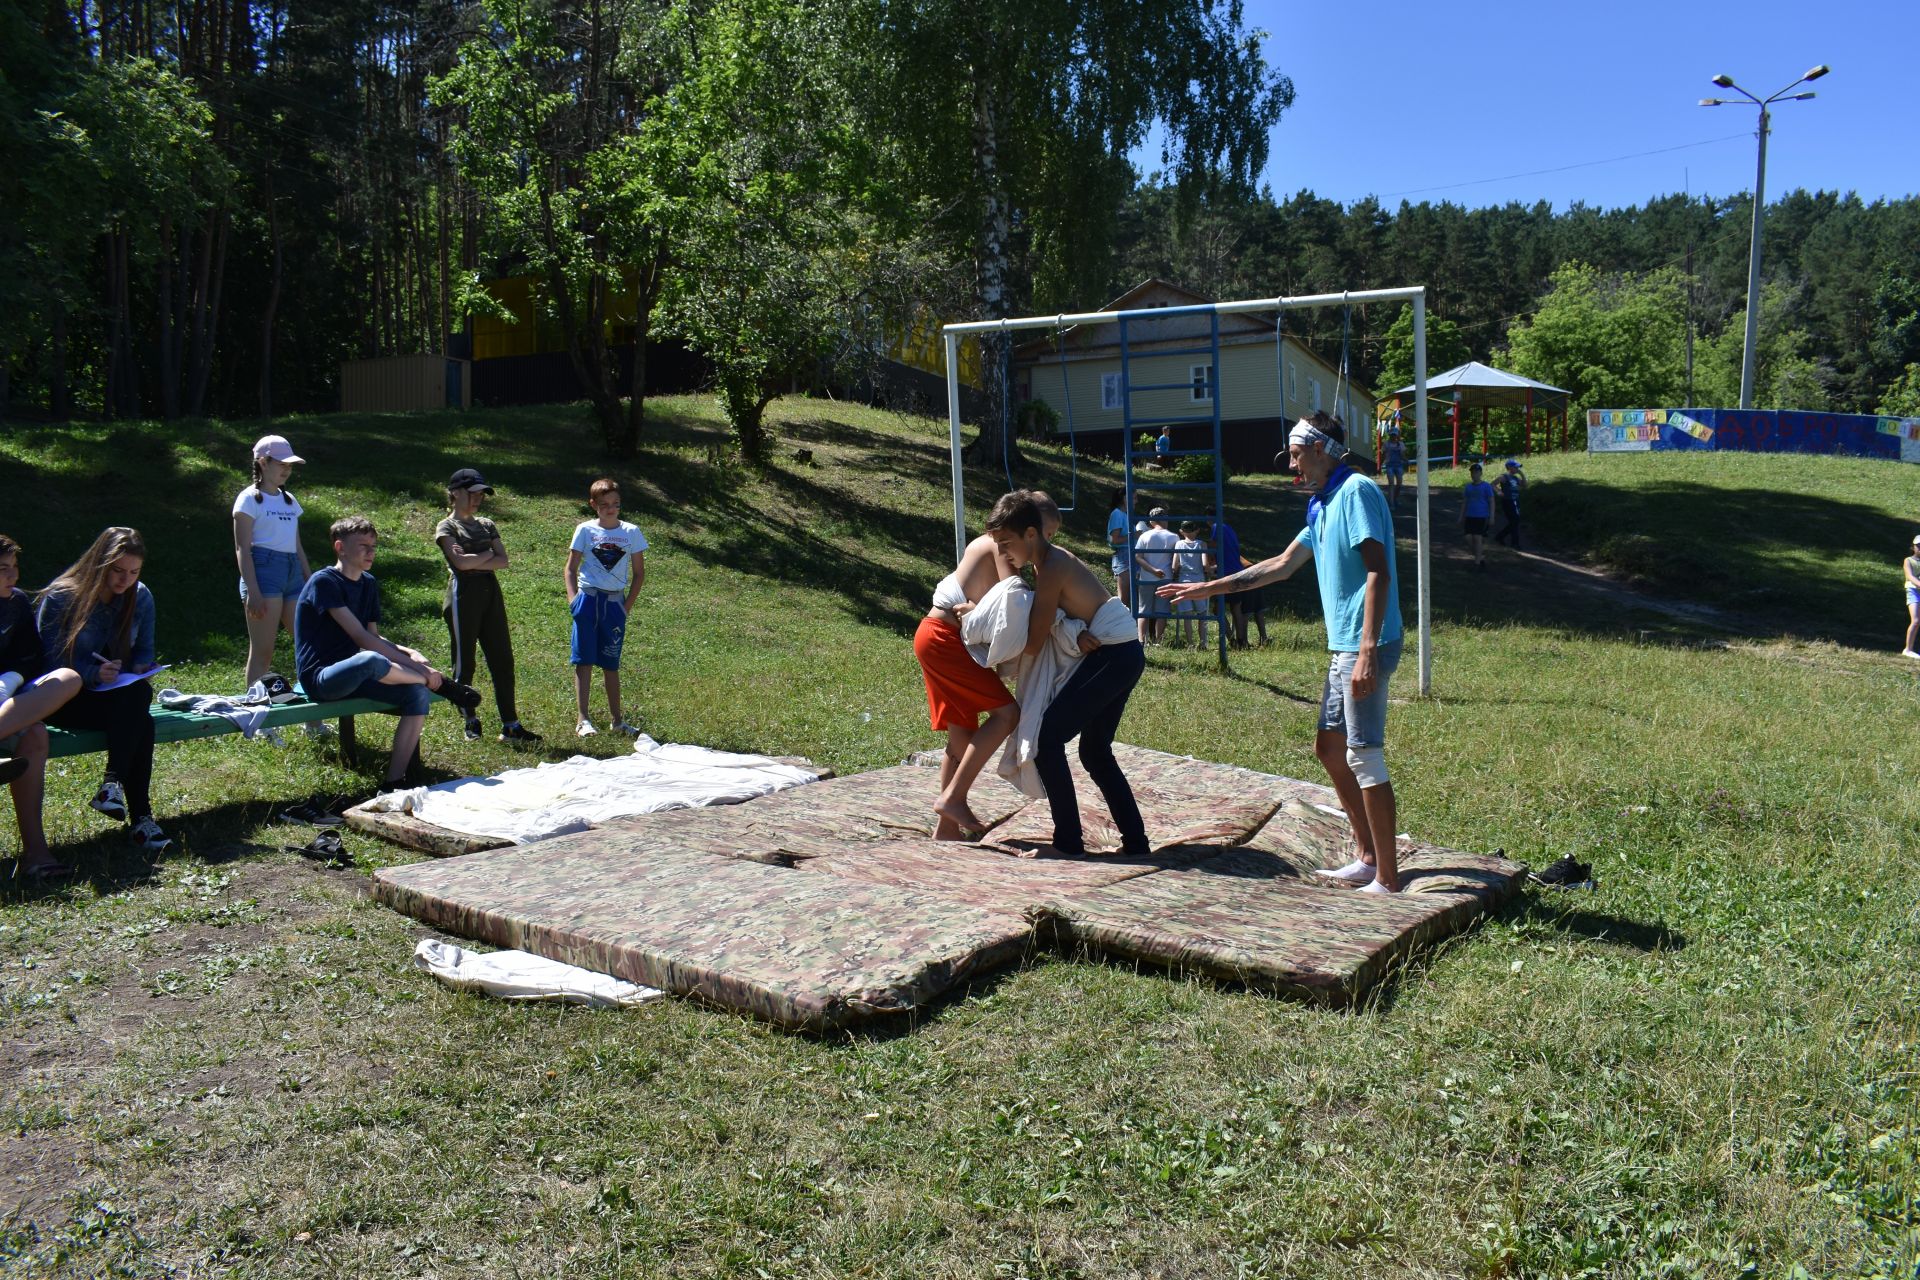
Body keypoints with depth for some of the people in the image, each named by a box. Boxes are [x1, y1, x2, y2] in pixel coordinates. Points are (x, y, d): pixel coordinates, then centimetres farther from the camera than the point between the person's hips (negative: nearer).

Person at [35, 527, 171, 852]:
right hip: (68, 701, -5)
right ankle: (140, 816, -37)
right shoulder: (60, 598, -11)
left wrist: (139, 671, -11)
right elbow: (48, 660, -12)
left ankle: (112, 785, -38)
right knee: (141, 722, -34)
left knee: (139, 692, -35)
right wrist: (93, 673, -29)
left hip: (120, 694, 5)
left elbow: (144, 650, 13)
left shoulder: (141, 597, 4)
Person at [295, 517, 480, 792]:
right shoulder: (324, 583, -13)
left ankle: (395, 781, -19)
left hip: (351, 675, 8)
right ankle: (442, 686, -16)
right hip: (320, 677, -8)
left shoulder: (368, 584, 12)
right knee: (371, 660, -39)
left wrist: (410, 653, -10)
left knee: (417, 694, -16)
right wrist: (414, 664, -24)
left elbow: (374, 637, 11)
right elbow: (361, 638, -21)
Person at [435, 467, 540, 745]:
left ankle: (510, 726, -1)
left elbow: (503, 561, 4)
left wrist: (473, 561, -8)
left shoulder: (487, 525, 18)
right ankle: (470, 721, 13)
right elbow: (461, 562, -13)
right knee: (464, 662, 1)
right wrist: (488, 554, 0)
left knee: (502, 659, -1)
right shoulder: (447, 527, 2)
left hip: (491, 594, 5)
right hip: (463, 594, -5)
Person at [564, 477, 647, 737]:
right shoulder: (585, 530, 0)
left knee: (610, 664, 9)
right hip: (588, 598, -1)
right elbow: (571, 568, 4)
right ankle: (583, 720, -1)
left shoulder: (631, 532, 3)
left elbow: (639, 573, 7)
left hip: (615, 602, 1)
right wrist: (573, 598, -9)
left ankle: (616, 720, 16)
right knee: (584, 661, -2)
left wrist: (627, 605, 0)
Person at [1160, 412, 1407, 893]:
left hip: (1364, 646, -10)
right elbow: (1282, 565, 27)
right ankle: (1367, 857, 23)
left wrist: (1368, 651, -26)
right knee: (1329, 748, 15)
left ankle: (1388, 879, -1)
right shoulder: (1323, 505, 18)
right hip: (1341, 646, 10)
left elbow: (1378, 572, -20)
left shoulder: (1356, 492, -12)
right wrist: (1211, 588, 28)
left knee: (1364, 757, -7)